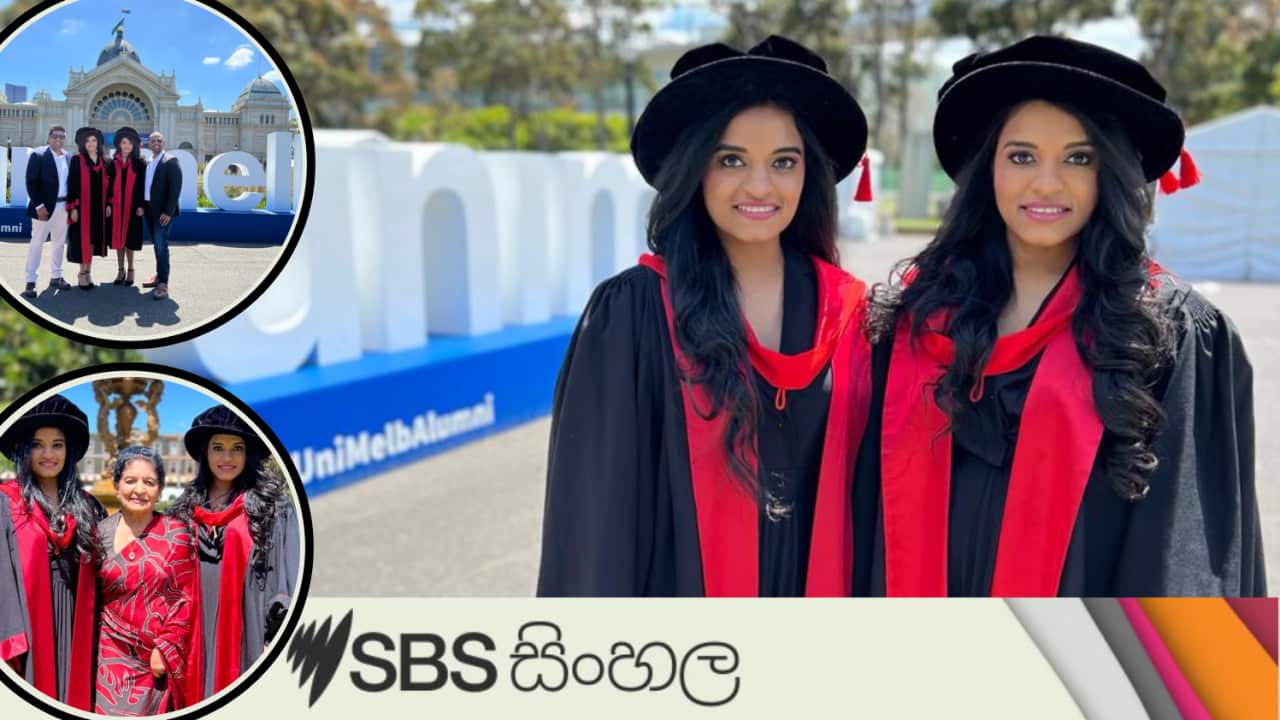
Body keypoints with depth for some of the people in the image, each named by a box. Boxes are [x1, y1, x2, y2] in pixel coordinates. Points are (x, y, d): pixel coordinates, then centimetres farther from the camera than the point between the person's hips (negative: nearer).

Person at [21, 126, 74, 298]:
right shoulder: (38, 155, -6)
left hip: (63, 206, 5)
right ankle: (30, 282, 0)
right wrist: (39, 205, -16)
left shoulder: (69, 158, 9)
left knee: (60, 243, 12)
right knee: (37, 243, -2)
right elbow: (32, 182, -10)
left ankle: (55, 277, 22)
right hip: (44, 206, -5)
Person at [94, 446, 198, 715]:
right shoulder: (102, 533, 3)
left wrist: (165, 647, -9)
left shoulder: (176, 533, -3)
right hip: (116, 654, 1)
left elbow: (186, 598, -3)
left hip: (164, 656, -1)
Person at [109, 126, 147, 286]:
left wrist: (141, 205, -9)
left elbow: (142, 186, -1)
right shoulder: (114, 163, 7)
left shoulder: (139, 164, 2)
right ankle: (120, 270, 12)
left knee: (129, 237, -1)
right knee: (118, 237, 4)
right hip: (117, 205, 2)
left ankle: (130, 270, 10)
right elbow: (109, 184, 7)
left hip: (132, 205, -2)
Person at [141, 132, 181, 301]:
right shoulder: (148, 163, 14)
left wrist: (168, 212, -19)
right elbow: (146, 185, 16)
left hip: (162, 212, -7)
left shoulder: (170, 161, -8)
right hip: (149, 210, 7)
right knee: (157, 245, 14)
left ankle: (163, 285, -12)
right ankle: (159, 276, 23)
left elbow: (176, 187, -14)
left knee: (161, 245, -12)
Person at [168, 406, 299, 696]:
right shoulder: (185, 509, 13)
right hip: (198, 636, 4)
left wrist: (278, 640, -11)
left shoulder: (273, 507, -1)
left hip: (247, 636, -4)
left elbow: (289, 581, -4)